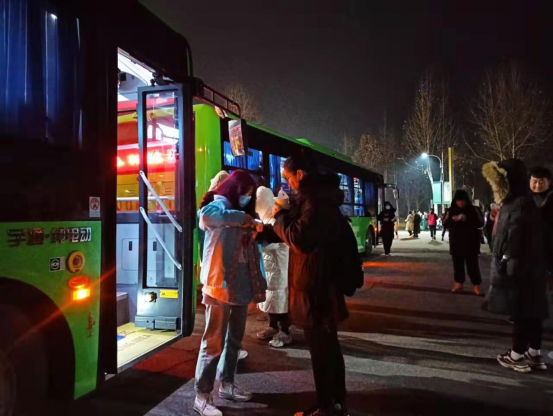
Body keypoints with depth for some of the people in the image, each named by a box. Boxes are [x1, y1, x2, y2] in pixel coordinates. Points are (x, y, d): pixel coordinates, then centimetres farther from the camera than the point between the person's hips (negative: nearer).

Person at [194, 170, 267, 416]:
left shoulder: (241, 212, 17)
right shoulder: (220, 205, -5)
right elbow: (205, 216, -31)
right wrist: (241, 217, -23)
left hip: (241, 286, 8)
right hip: (220, 286, -8)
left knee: (234, 340, 17)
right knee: (214, 342, -2)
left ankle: (227, 384, 32)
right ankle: (202, 396, 9)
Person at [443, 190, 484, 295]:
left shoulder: (472, 210, -2)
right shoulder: (451, 210, 6)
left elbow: (479, 223, -8)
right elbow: (445, 224, 3)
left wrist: (467, 219, -21)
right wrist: (452, 219, -16)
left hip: (470, 242, -3)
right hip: (456, 242, 3)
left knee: (472, 264, -3)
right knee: (457, 264, 8)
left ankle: (476, 285, 4)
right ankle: (459, 283, 18)